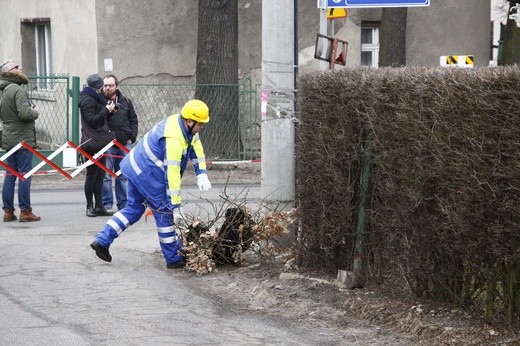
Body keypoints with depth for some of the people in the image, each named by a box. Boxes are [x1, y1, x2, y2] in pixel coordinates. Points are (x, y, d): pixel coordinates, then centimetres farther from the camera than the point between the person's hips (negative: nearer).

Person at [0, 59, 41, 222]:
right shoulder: (18, 90, -16)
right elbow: (25, 113, -26)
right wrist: (36, 112, -5)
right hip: (23, 139, -8)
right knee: (24, 175, -3)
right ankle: (25, 211, -1)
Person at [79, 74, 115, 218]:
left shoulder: (95, 98, 19)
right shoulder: (88, 101, -11)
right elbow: (92, 120, -19)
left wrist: (109, 112, 6)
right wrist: (106, 110, -16)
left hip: (99, 142, 10)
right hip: (93, 143, -10)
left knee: (100, 175, 8)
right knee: (92, 175, -4)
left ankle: (99, 206, 10)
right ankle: (90, 206, 1)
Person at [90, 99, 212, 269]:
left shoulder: (185, 126, 1)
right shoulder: (174, 140, -27)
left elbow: (196, 148, 14)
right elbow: (172, 174, -28)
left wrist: (201, 173, 0)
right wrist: (176, 206, -26)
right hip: (146, 174, -10)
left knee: (134, 209, 18)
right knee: (165, 213, -1)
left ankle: (102, 241, 15)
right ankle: (174, 259, 6)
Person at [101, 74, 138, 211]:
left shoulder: (125, 101, 8)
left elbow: (133, 120, 13)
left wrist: (132, 137, 3)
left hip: (125, 143, 4)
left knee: (123, 176, 10)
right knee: (106, 176, -4)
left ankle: (123, 204, 17)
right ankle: (107, 204, 2)